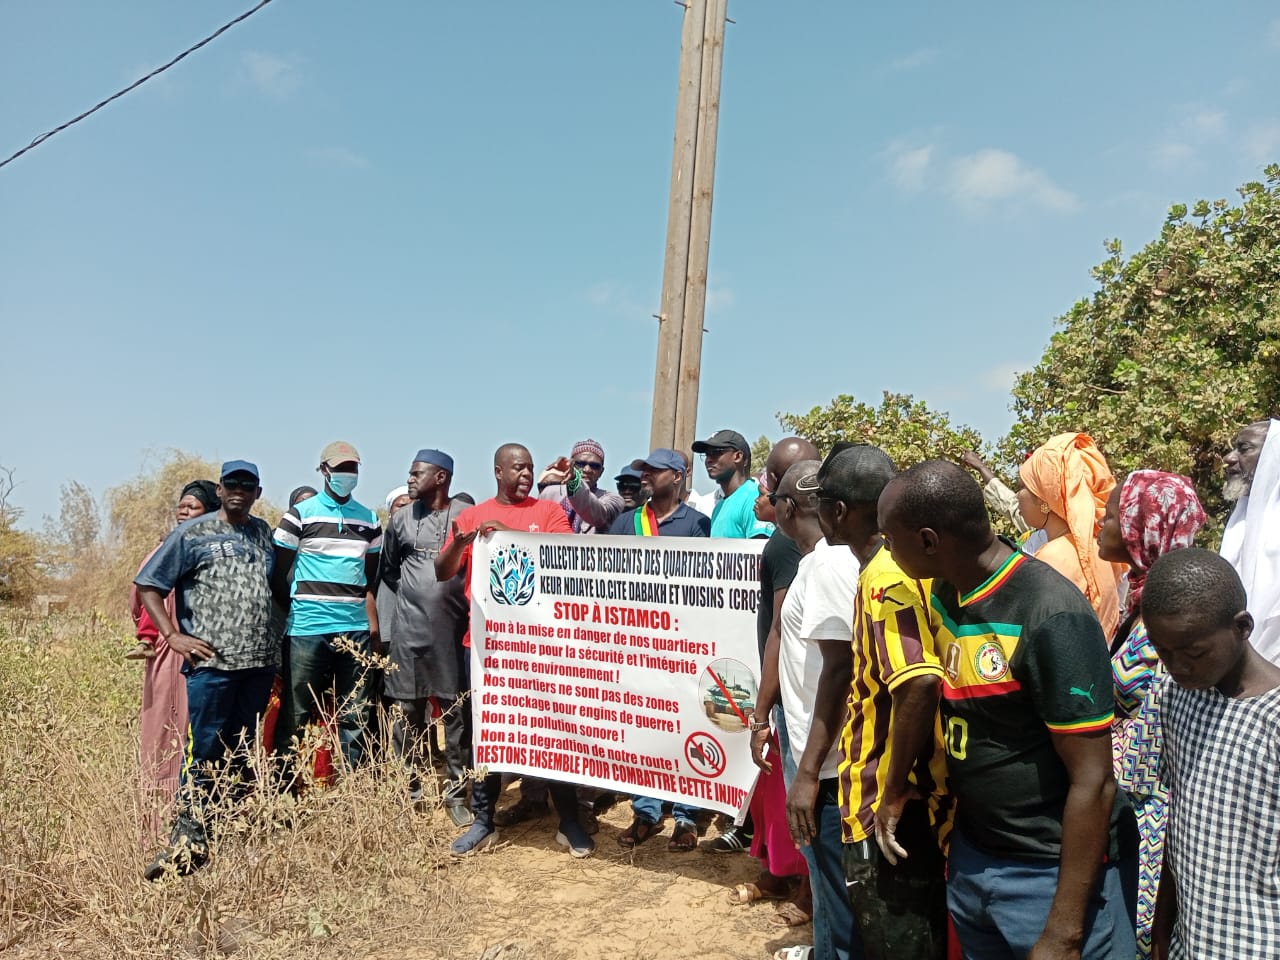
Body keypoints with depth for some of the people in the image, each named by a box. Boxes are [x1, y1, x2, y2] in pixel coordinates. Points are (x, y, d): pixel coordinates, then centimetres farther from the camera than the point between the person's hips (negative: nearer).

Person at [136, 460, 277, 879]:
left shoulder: (264, 533, 16)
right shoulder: (192, 533, 3)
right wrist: (172, 635, -7)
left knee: (241, 752, 11)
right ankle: (190, 841, 2)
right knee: (204, 751, -4)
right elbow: (147, 585, 3)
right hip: (211, 660, -4)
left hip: (260, 660, 4)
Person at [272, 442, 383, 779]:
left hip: (355, 631, 4)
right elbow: (279, 575, 3)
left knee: (355, 717, 8)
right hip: (307, 631, -3)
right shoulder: (299, 515, 1)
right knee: (296, 715, 2)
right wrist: (295, 612, -2)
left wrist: (375, 631, 6)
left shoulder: (369, 520, 12)